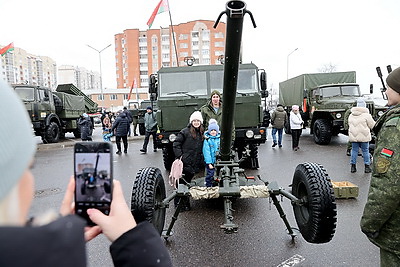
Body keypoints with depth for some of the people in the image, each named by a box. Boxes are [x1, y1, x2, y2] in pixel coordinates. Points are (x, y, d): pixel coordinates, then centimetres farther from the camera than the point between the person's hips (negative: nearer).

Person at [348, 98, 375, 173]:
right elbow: (372, 125, -3)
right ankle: (367, 167, 12)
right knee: (365, 151, 6)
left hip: (353, 137, 4)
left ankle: (353, 166, 13)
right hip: (364, 137, -4)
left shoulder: (351, 115, 7)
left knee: (354, 150, 10)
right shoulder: (366, 115, -9)